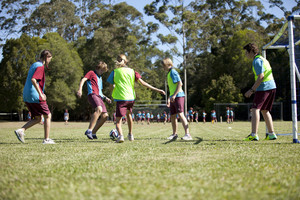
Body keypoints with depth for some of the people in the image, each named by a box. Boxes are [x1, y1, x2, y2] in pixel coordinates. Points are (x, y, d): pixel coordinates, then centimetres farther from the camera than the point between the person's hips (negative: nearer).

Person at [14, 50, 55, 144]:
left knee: (37, 119, 13)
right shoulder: (40, 66, -11)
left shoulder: (33, 65, 20)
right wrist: (41, 94, -25)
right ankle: (46, 139, 4)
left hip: (26, 97, 9)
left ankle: (21, 130, -5)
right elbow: (33, 80, -25)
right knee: (48, 116, 4)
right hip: (35, 97, -9)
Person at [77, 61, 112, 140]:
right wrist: (80, 89, -22)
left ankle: (93, 133, 5)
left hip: (99, 97, 8)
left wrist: (105, 98, 23)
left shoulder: (100, 78, 33)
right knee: (99, 109, -34)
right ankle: (89, 130, -37)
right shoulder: (91, 73, 11)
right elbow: (83, 80, -5)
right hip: (92, 94, -8)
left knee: (105, 116, -4)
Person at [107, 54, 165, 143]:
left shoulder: (114, 72, 0)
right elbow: (142, 83, -1)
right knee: (128, 115, 27)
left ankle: (120, 135, -30)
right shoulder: (132, 71, 5)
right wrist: (156, 90, 0)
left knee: (118, 119, -3)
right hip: (131, 98, 4)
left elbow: (111, 87, 0)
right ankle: (130, 135, 34)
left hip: (121, 99, -4)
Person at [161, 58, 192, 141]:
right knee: (172, 116, 13)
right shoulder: (169, 73, 21)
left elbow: (180, 84, -17)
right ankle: (174, 134, 25)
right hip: (173, 97, 10)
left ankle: (187, 134, -22)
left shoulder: (173, 72, -8)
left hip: (178, 96, -10)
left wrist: (174, 95, -21)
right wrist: (169, 98, 27)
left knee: (180, 114, -17)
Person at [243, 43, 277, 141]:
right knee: (265, 110, 16)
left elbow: (261, 77, -19)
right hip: (272, 87, 10)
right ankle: (271, 134, 14)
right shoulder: (263, 59, 22)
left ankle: (254, 135, -21)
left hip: (263, 88, -10)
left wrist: (252, 90, -17)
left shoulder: (257, 60, -9)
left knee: (255, 109, -12)